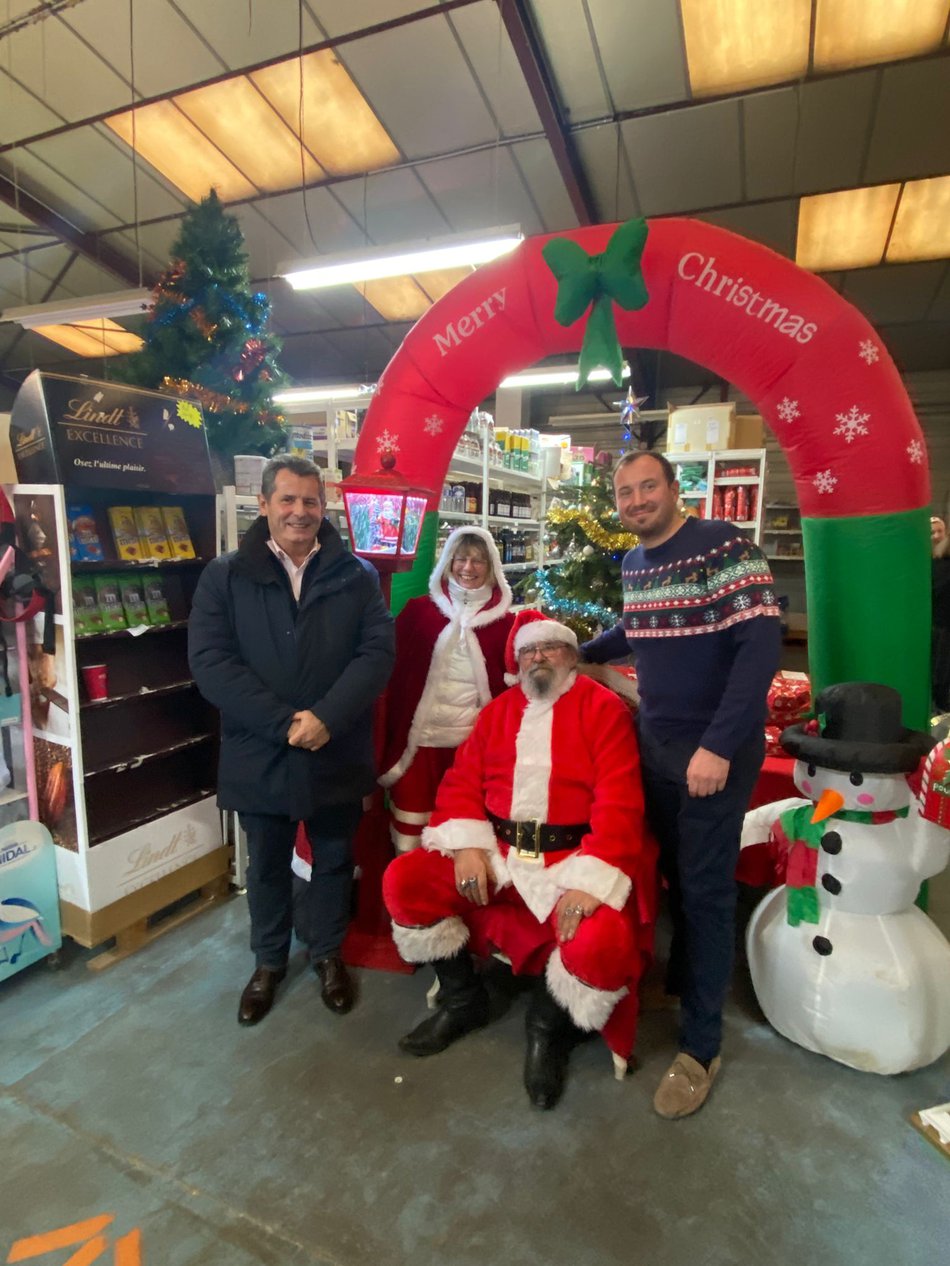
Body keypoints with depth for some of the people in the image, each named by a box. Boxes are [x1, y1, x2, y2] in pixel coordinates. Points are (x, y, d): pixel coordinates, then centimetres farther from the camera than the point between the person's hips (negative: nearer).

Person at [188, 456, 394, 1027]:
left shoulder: (357, 576, 0)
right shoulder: (225, 576, -2)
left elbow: (378, 652, -8)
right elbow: (209, 660, -11)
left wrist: (326, 718, -21)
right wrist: (284, 722, -19)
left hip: (338, 754, 0)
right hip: (261, 755, 0)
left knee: (335, 862, 17)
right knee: (267, 867, 19)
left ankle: (329, 954, 41)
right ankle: (269, 961, 42)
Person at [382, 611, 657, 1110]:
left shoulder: (603, 707, -2)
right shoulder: (498, 711, 14)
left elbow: (619, 801, -12)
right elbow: (462, 781, 9)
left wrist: (591, 879, -24)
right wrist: (467, 845, -9)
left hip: (573, 860, -4)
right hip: (497, 854, 5)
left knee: (604, 943, -31)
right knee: (404, 879, -10)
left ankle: (550, 1023, 7)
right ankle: (462, 998, 14)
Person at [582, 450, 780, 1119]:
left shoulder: (725, 545, -16)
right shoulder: (634, 563, 7)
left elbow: (761, 646, -21)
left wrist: (718, 746, -25)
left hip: (715, 752, -6)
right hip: (653, 743, 7)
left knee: (705, 892, 3)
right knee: (672, 876, 19)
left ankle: (701, 1046, 20)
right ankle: (680, 981, 42)